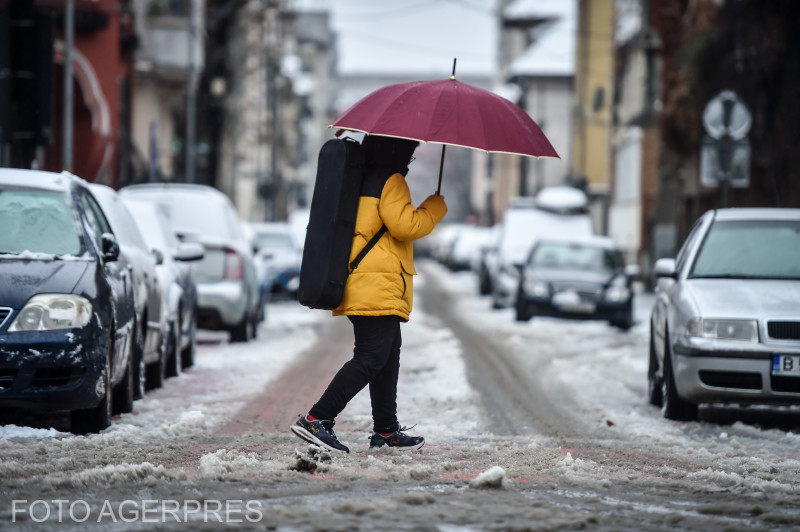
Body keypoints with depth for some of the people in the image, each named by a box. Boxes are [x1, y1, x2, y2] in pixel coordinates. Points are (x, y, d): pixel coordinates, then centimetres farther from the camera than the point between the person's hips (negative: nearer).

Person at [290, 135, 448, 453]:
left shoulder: (361, 179, 18)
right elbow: (405, 225, -17)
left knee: (388, 357, 17)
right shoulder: (391, 181, -10)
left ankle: (387, 431, 22)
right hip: (379, 286, -11)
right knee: (371, 358, -13)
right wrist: (436, 208, -3)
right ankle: (316, 420, -20)